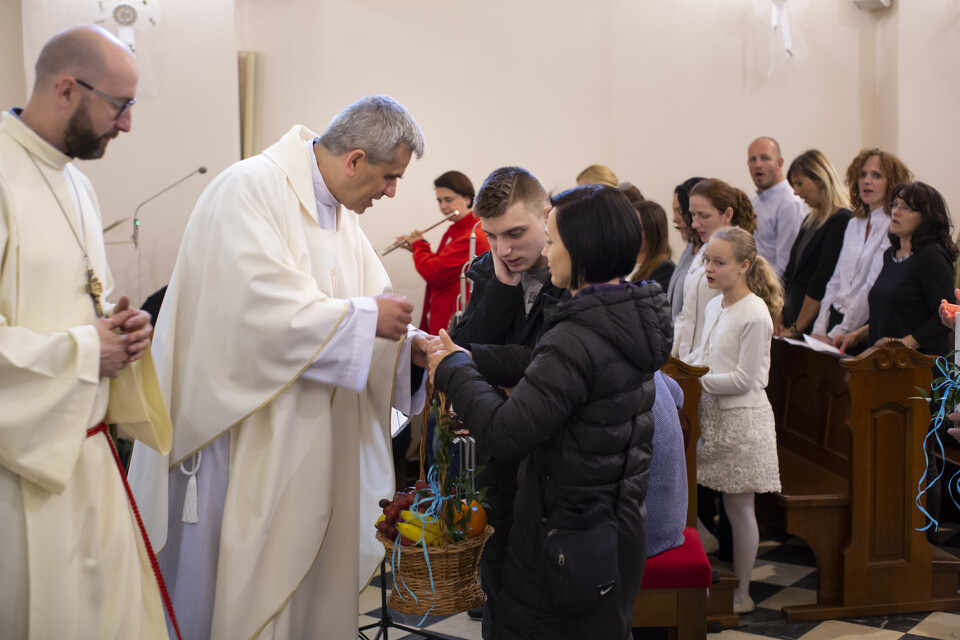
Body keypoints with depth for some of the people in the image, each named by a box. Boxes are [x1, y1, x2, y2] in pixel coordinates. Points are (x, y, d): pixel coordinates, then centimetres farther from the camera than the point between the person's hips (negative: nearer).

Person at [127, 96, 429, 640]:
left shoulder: (339, 212, 12)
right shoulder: (251, 190, -17)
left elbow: (374, 302, 14)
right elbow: (264, 308, -27)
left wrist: (414, 345, -5)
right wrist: (365, 316, -18)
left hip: (311, 431, 9)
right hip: (242, 427, -8)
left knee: (307, 564, 14)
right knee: (234, 589, 3)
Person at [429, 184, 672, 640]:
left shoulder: (577, 339, -26)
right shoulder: (630, 321, 3)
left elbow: (506, 436, -25)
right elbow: (540, 368, 10)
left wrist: (453, 373, -12)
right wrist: (466, 360, 7)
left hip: (567, 540, -9)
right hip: (619, 528, 9)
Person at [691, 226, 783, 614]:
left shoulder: (755, 314, -15)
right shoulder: (715, 306, 9)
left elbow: (744, 379, -17)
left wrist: (697, 380, -18)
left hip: (742, 420, -7)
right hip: (713, 414, 7)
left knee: (738, 508, 3)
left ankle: (741, 594, 16)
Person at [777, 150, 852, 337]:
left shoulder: (842, 221, -11)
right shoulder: (810, 221, 17)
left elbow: (822, 282, -15)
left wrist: (797, 328, -14)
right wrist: (782, 316, 8)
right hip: (794, 319, 8)